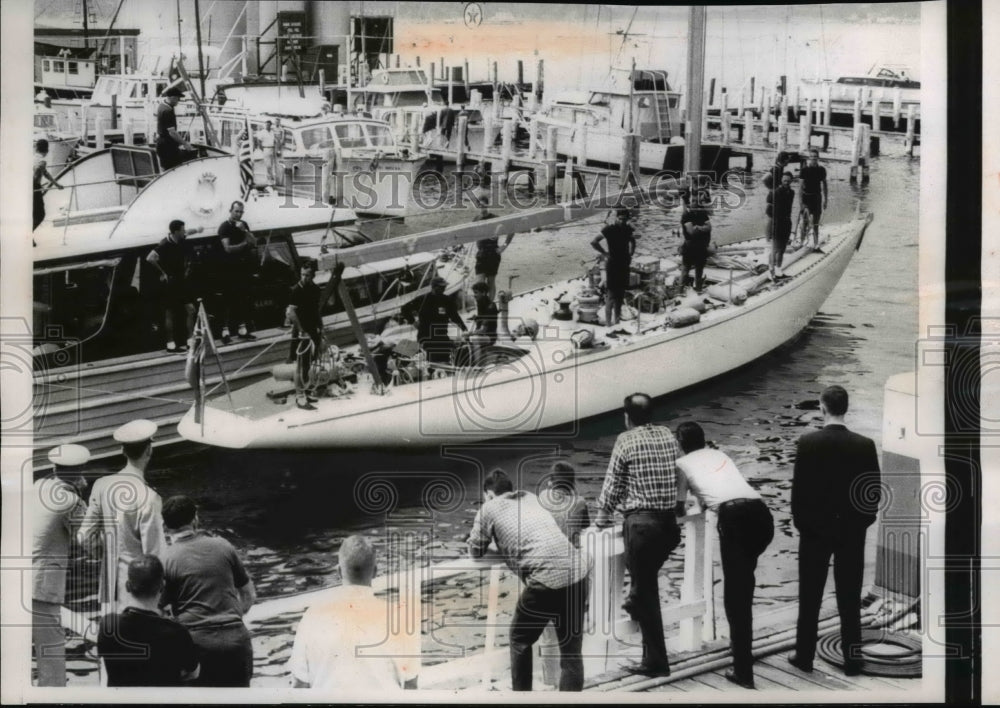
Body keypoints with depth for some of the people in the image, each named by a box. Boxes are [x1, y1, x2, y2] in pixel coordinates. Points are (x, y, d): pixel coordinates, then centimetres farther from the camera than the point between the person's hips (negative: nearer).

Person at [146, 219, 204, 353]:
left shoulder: (181, 240, 1)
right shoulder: (165, 244, -21)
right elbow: (150, 258, -31)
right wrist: (162, 272, -22)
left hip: (181, 280, 7)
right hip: (170, 281, -7)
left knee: (190, 309, 2)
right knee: (169, 312, 1)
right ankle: (171, 343, 7)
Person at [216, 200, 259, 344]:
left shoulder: (243, 225, 11)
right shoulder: (225, 227, -7)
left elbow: (253, 242, 4)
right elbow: (228, 248, -17)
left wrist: (244, 230, -11)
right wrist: (244, 244, -9)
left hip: (242, 267, 5)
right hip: (229, 269, -5)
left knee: (243, 299, 5)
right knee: (229, 300, -7)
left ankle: (242, 328, 10)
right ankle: (225, 330, -7)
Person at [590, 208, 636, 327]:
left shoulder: (628, 229, 4)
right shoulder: (609, 229, -14)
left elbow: (632, 242, 26)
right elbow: (594, 242, -21)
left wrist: (630, 254, 11)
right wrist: (604, 253, -16)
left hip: (624, 265, 6)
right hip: (612, 266, -6)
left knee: (620, 295, 12)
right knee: (612, 295, -6)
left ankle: (617, 320, 21)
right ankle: (608, 322, -1)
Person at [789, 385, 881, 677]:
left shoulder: (807, 443, -13)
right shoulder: (865, 445, -8)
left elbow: (798, 487, -9)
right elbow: (875, 490, -4)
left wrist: (800, 522, 5)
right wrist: (862, 521, 10)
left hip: (815, 529, -1)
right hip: (852, 531, 1)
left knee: (810, 597, 10)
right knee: (850, 598, 7)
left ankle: (805, 656, 15)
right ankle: (852, 661, 10)